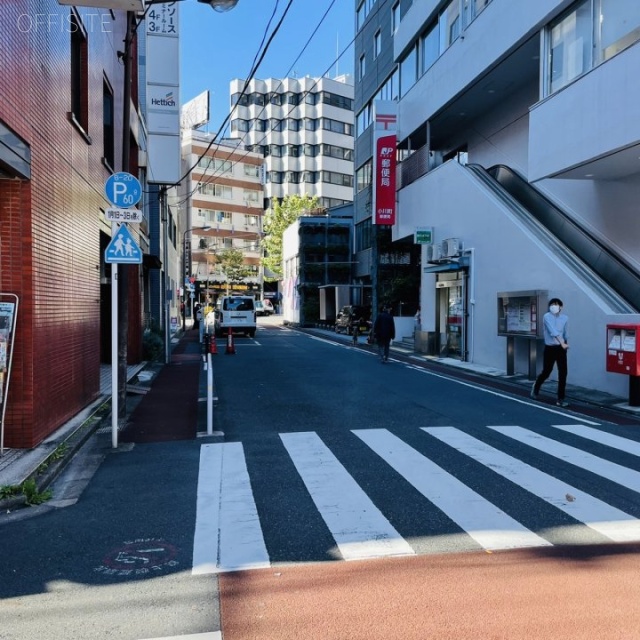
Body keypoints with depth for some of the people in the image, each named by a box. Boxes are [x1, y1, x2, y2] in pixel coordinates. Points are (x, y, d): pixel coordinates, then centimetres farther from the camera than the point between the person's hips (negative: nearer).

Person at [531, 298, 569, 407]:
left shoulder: (565, 318, 4)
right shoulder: (547, 317, -12)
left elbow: (565, 333, 16)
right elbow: (553, 331, -25)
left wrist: (567, 343, 1)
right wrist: (562, 343, -34)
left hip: (561, 349, 3)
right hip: (550, 348, -3)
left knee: (563, 373, -3)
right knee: (546, 372, 6)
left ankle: (561, 399, 3)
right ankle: (535, 387, 36)